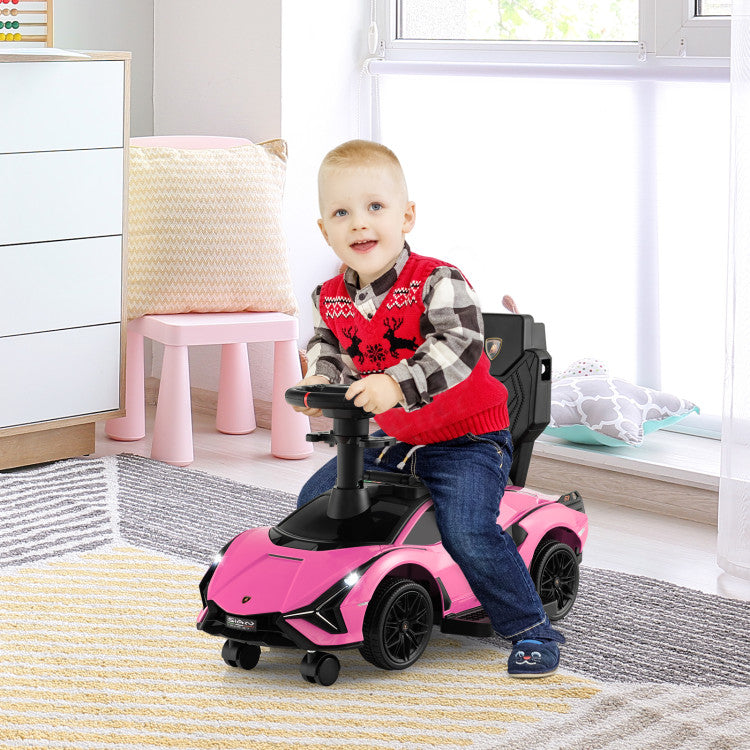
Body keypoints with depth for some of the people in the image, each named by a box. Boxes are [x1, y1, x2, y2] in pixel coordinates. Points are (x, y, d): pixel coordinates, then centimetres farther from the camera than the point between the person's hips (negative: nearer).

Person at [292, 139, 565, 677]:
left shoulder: (438, 284, -20)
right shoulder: (331, 300, -1)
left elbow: (459, 346, -34)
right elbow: (327, 344, 17)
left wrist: (396, 385, -44)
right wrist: (320, 378, -6)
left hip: (467, 438, -7)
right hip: (393, 439, 7)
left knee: (467, 532, -26)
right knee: (314, 500, 9)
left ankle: (531, 630, -10)